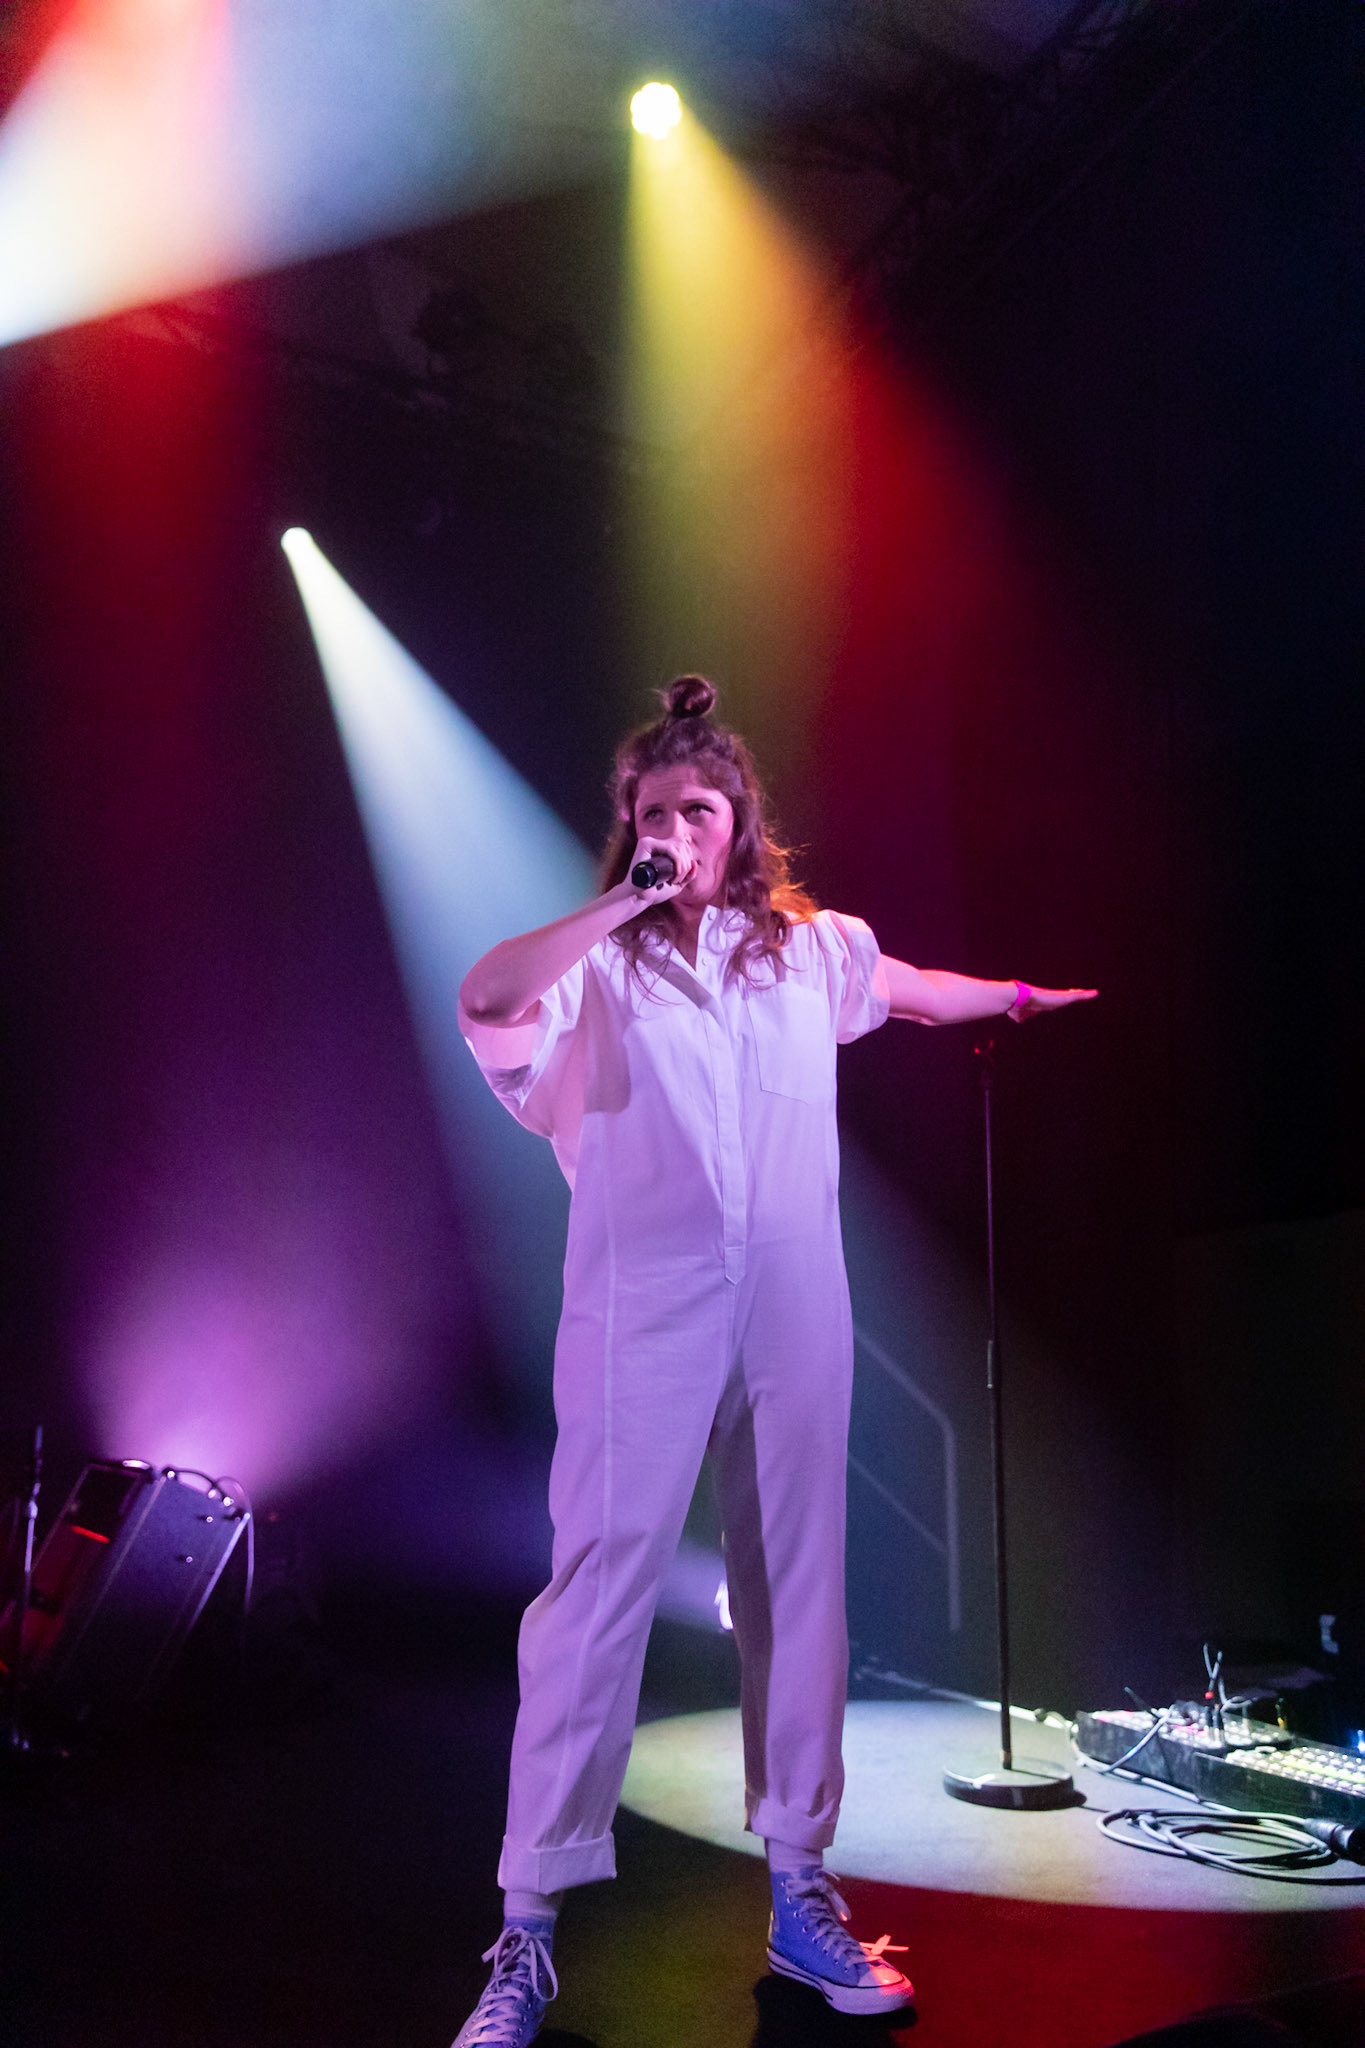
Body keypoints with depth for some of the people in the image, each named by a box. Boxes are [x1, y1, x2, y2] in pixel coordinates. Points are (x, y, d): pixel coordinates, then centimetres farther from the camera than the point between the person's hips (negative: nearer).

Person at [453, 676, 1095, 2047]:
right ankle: (529, 1930, 10)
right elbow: (487, 998, -22)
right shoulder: (600, 963, -1)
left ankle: (799, 1893, 27)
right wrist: (625, 901, -16)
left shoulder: (809, 948, 10)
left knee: (797, 1588, 11)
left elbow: (902, 987, 32)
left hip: (792, 1315, 4)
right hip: (643, 1318, -3)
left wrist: (1017, 996, 47)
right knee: (599, 1592, -3)